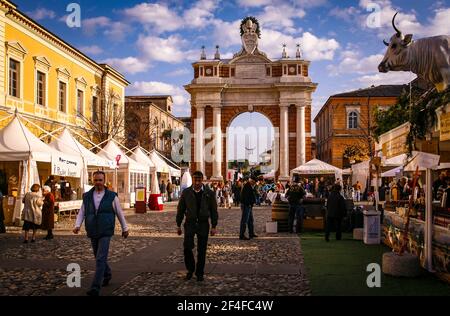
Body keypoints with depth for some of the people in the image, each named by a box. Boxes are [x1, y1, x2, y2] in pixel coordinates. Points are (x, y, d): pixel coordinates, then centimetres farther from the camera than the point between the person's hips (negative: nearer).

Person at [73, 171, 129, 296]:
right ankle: (107, 275, 42)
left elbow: (119, 213, 4)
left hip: (106, 233, -4)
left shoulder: (111, 196, -3)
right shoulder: (87, 196, 4)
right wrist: (77, 225, -12)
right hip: (92, 233, 4)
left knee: (100, 259, -12)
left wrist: (125, 228, 9)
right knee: (99, 258, 17)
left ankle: (95, 288, -12)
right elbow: (82, 212, 4)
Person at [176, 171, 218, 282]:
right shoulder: (186, 193, 0)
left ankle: (199, 273, 18)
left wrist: (213, 226, 0)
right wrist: (178, 225, 6)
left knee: (202, 250, 4)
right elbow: (180, 209, 7)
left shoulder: (209, 193, -1)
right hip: (190, 223, 0)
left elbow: (214, 210, 4)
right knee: (187, 247, -10)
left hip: (203, 224, 0)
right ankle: (190, 269, 13)